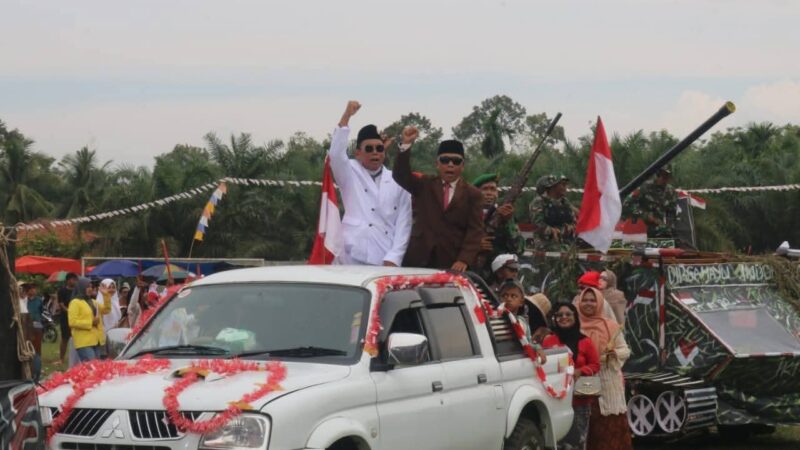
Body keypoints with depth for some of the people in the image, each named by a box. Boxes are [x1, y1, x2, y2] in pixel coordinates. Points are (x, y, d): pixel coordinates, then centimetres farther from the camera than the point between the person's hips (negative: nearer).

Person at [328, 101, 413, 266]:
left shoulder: (397, 182, 11)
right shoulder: (350, 174, 10)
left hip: (386, 262, 1)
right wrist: (346, 117, -17)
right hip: (352, 259, -1)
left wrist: (393, 259, -5)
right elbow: (336, 154, -10)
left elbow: (403, 224, 6)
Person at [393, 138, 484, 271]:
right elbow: (401, 176, -4)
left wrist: (464, 260, -14)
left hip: (452, 264, -1)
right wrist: (406, 144, -17)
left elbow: (475, 230, 0)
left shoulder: (472, 194, 7)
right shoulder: (425, 184, 12)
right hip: (419, 259, 1)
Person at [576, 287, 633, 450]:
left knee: (612, 425, -3)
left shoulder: (611, 326, 2)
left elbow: (625, 350, 7)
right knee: (589, 426, 0)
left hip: (608, 383, 0)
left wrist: (614, 352, -14)